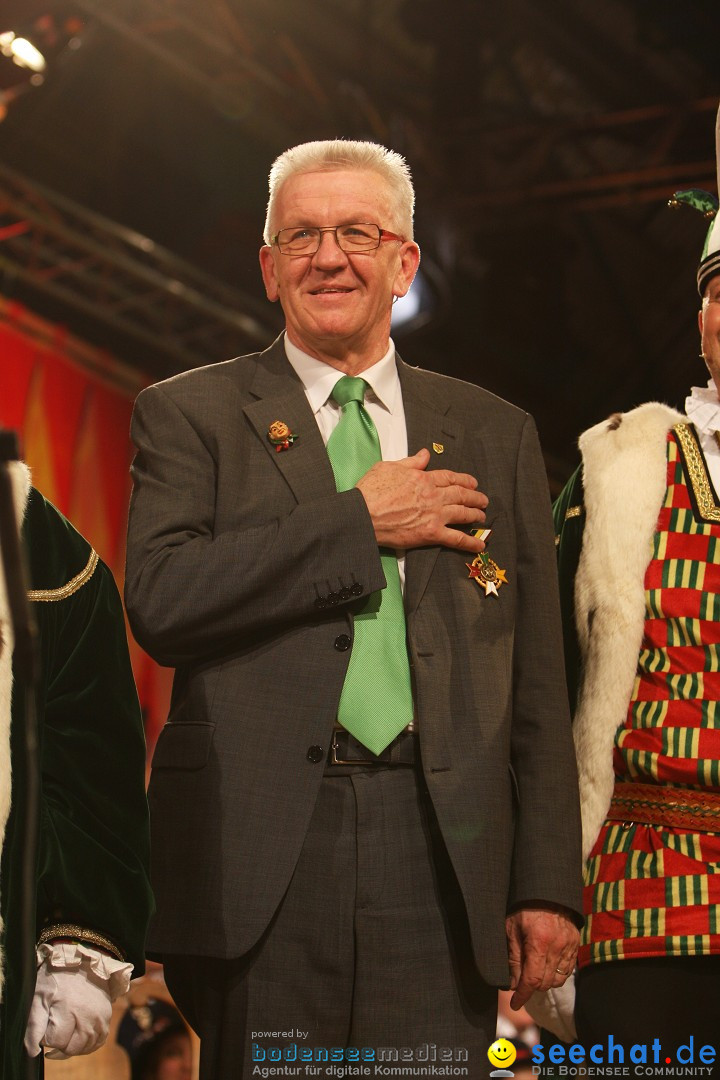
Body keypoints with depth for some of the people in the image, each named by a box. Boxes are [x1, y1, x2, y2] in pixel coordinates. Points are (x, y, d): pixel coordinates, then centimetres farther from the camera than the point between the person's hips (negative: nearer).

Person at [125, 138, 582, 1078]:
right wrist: (358, 521, -7)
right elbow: (159, 602, -9)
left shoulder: (496, 435, 16)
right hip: (259, 851, -2)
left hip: (443, 857, 2)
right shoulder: (191, 416, 9)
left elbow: (539, 685, 13)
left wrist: (547, 886, 6)